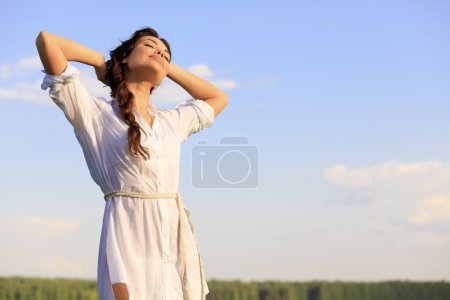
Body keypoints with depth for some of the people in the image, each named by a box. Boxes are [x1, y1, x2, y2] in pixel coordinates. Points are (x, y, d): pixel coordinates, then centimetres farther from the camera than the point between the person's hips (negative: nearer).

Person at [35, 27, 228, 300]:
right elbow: (46, 40, -4)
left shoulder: (172, 121, 20)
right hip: (129, 239, -5)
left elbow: (219, 98, 37)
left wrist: (169, 67, 28)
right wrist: (103, 62, 12)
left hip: (176, 240, 5)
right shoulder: (95, 113, 4)